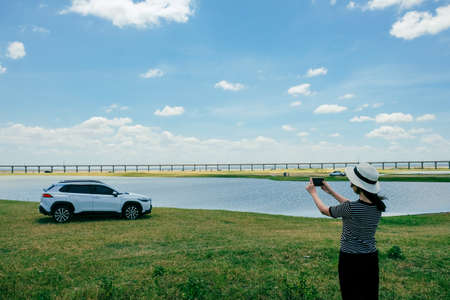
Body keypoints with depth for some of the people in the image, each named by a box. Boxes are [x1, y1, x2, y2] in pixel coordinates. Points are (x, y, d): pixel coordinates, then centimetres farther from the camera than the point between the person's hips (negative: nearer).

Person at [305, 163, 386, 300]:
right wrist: (331, 192, 22)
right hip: (371, 258, 6)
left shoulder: (350, 208, -24)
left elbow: (324, 210, -6)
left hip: (350, 259, -6)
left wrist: (313, 193, 11)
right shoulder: (378, 206, -4)